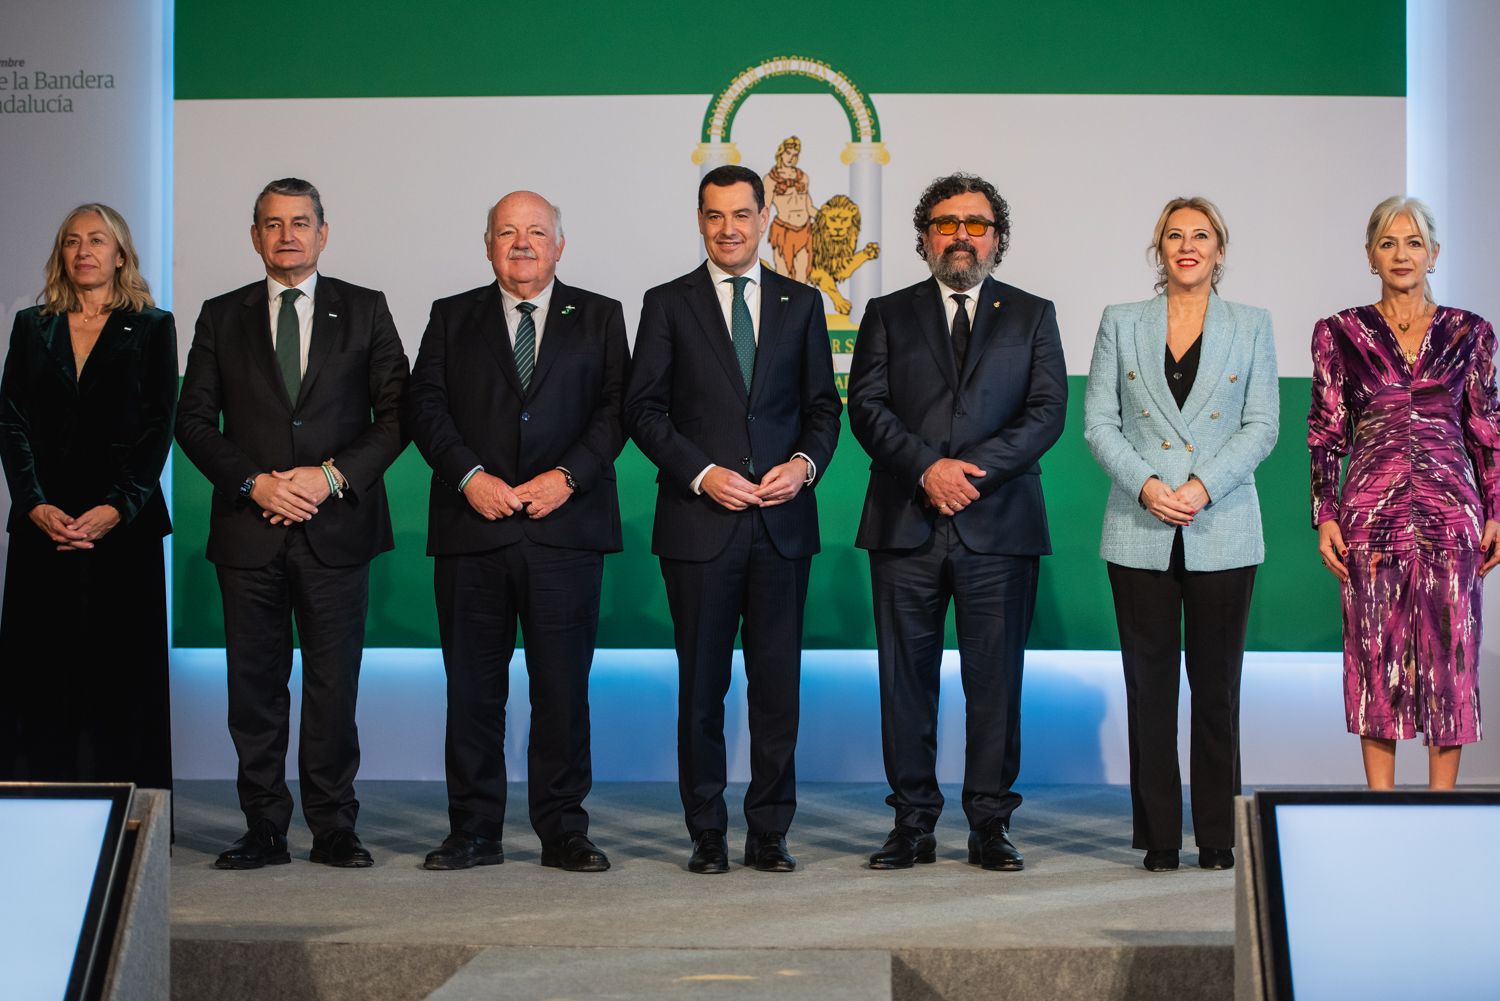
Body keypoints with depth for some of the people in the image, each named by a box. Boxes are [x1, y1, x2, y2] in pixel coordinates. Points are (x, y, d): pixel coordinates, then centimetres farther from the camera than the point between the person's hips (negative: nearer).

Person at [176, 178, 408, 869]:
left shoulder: (364, 311, 8)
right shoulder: (222, 317, 11)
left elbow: (397, 414, 4)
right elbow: (194, 421, 7)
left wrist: (333, 475, -9)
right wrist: (255, 484, -8)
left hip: (336, 527, -1)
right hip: (249, 528, 1)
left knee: (334, 685, 0)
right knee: (254, 685, 3)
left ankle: (333, 829, 9)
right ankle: (264, 830, 11)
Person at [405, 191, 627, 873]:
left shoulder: (599, 318, 12)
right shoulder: (452, 318, 14)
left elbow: (615, 408, 3)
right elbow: (424, 406, 4)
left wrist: (567, 476, -11)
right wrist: (469, 476, -10)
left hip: (565, 527, -1)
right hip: (473, 530, 1)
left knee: (563, 683, 0)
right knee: (472, 684, 3)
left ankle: (563, 831, 8)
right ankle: (474, 833, 11)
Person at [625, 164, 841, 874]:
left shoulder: (801, 303, 12)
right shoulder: (668, 304, 6)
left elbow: (823, 406, 12)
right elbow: (643, 409, 0)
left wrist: (805, 462, -8)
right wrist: (702, 473, -12)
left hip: (782, 521, 2)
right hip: (699, 522, -1)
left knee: (778, 681, 3)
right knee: (702, 683, 3)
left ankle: (769, 832, 11)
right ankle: (707, 834, 12)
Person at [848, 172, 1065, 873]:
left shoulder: (1032, 316, 13)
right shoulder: (888, 315, 14)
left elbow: (1047, 411, 1)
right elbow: (866, 407, 2)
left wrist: (974, 469, -12)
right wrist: (927, 467, -13)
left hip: (999, 525, 0)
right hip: (906, 526, 1)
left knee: (996, 679, 0)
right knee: (906, 678, 2)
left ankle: (990, 825, 8)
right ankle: (913, 823, 10)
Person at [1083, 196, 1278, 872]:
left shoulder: (1251, 327, 9)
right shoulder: (1121, 323, 9)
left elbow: (1262, 425, 2)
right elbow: (1098, 420, 3)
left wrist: (1202, 486, -13)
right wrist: (1146, 484, -12)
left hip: (1222, 531, 0)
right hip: (1140, 532, 0)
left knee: (1217, 685, 2)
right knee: (1150, 684, 2)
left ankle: (1218, 836, 10)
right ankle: (1158, 835, 9)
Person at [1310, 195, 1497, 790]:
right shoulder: (1339, 334, 4)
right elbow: (1326, 434, 4)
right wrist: (1324, 516, -3)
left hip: (1451, 512, 1)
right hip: (1371, 513, -1)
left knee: (1450, 653, 1)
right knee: (1376, 654, 1)